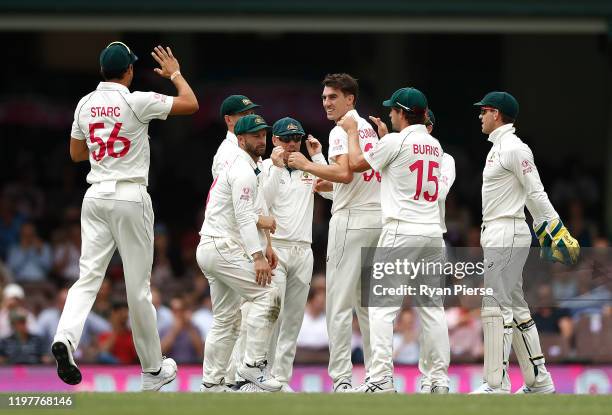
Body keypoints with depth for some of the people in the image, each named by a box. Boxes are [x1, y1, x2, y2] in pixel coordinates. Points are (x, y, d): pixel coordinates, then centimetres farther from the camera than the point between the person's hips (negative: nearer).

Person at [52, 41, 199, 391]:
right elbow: (191, 104, -3)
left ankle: (66, 338, -30)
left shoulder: (86, 104, 6)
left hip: (95, 197, 4)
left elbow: (76, 153, 18)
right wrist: (174, 73, 13)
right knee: (138, 285, 3)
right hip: (130, 197, -4)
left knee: (89, 276, -1)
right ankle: (153, 369, 14)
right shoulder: (137, 102, -10)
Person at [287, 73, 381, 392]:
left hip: (351, 219, -9)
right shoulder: (369, 129, 19)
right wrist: (326, 185, 28)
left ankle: (342, 378, -13)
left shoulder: (342, 130, -9)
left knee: (339, 303, -8)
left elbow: (345, 172, -23)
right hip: (378, 219, 9)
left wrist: (308, 165, -13)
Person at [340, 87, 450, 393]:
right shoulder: (434, 145, 14)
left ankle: (381, 379, -15)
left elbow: (357, 161, 5)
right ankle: (439, 378, 5)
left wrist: (352, 131, 20)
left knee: (382, 305, -6)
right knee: (431, 305, 9)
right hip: (433, 231, 7)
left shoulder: (395, 142, -8)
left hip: (401, 230, -7)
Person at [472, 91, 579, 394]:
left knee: (496, 306, -13)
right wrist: (546, 231, 19)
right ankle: (538, 381, 16)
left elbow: (536, 193, -15)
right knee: (515, 308, 12)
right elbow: (531, 197, 20)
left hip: (507, 237, -11)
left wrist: (556, 232, -16)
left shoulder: (514, 148, -13)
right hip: (497, 237, 11)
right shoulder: (498, 147, 18)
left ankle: (497, 386, -14)